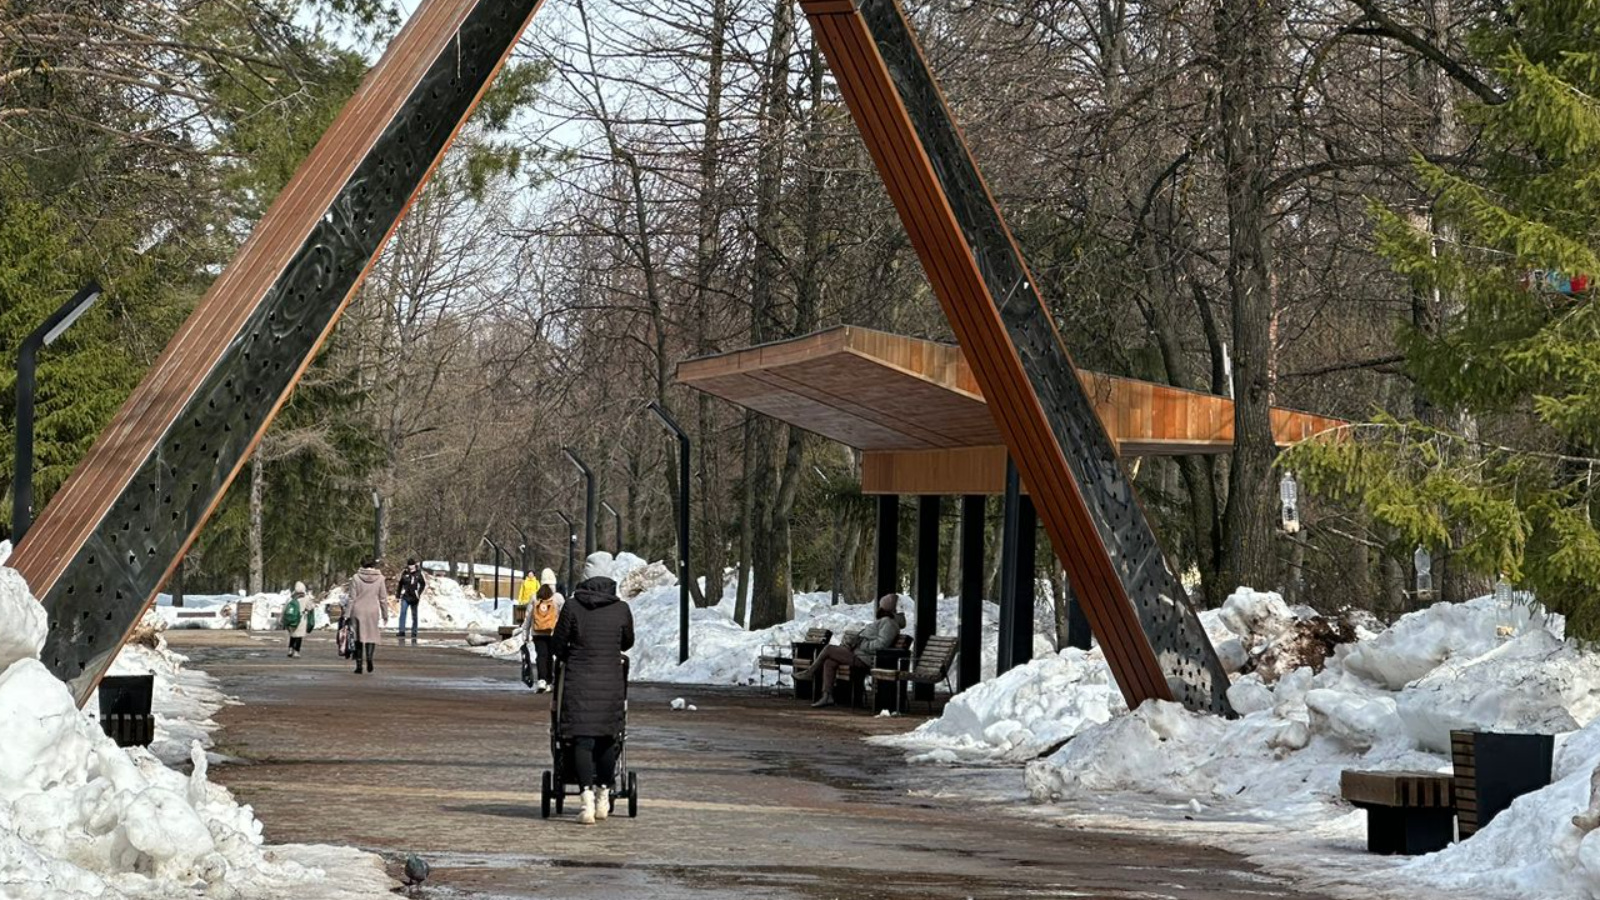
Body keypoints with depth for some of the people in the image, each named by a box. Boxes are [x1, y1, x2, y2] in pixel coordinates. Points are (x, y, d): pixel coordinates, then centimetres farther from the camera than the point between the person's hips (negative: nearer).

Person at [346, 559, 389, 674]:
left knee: (358, 638, 9)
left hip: (358, 611, 0)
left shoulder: (356, 578, -4)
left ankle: (359, 665, 7)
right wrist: (385, 615, 9)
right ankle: (369, 656, -17)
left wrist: (347, 614, 1)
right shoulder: (380, 578, -1)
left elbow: (352, 598, -3)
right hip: (373, 611, 0)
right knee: (372, 635, 11)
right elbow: (383, 599, 2)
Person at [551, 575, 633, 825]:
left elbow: (557, 646, 3)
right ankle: (603, 798, 22)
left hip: (579, 682, -2)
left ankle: (587, 798, -16)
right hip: (611, 682, 2)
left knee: (582, 740, -2)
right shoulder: (621, 609, 4)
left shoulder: (572, 608, 0)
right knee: (607, 739, 14)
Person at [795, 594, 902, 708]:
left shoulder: (888, 622, -13)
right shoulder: (883, 621, 20)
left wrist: (862, 645, -19)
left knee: (828, 649, -6)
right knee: (829, 662, 4)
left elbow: (881, 644, -25)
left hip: (863, 659, -11)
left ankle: (809, 673, 14)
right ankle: (827, 696, -1)